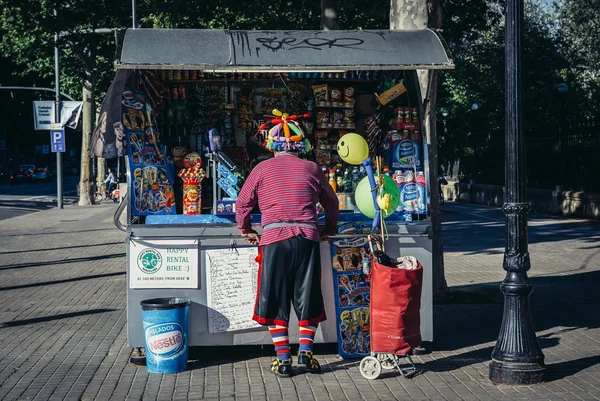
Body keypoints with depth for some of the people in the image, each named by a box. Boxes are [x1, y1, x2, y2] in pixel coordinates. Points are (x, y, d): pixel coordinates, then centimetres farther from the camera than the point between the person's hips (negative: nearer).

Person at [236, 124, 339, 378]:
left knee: (276, 300, 4)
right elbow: (332, 203, 21)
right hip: (307, 238, 1)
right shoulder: (311, 169, 12)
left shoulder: (262, 169, 9)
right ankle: (305, 353, 3)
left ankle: (283, 360, 2)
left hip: (274, 238, -1)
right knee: (308, 298, 11)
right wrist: (329, 230, 35)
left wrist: (247, 231, 28)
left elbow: (242, 204, 13)